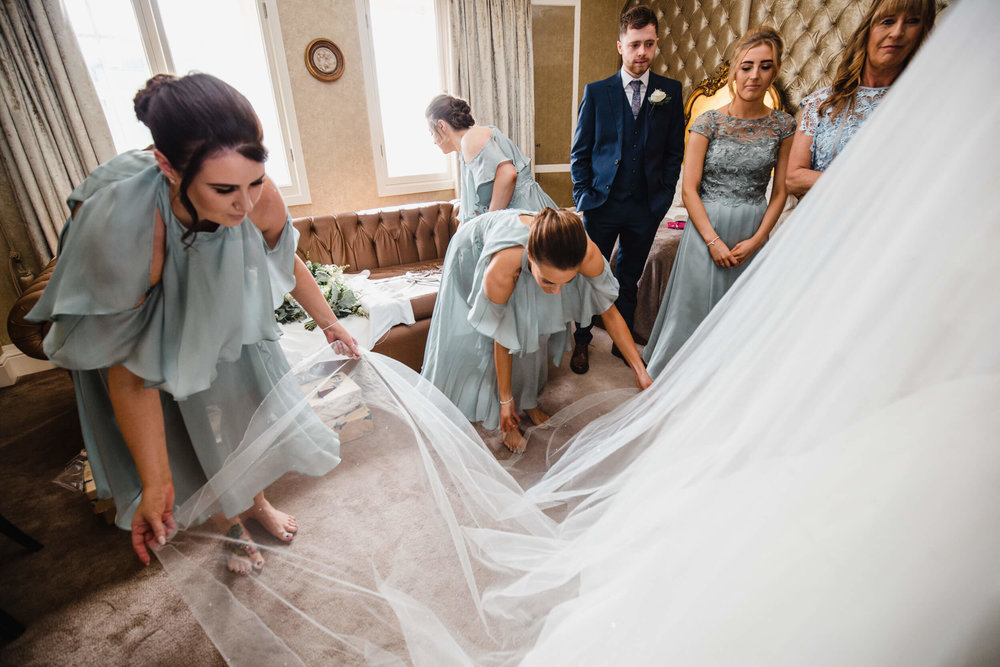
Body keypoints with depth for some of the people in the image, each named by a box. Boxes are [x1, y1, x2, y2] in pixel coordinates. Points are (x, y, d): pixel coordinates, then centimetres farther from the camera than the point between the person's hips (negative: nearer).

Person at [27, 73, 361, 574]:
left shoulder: (260, 198, -33)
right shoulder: (119, 227, -41)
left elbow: (289, 263, -8)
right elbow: (129, 374, -31)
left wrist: (331, 324, 2)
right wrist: (156, 484, -26)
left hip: (223, 316, 3)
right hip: (149, 336, -2)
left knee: (247, 406, 17)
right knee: (188, 434, 12)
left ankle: (256, 499, 48)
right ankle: (231, 526, 42)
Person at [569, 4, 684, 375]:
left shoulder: (671, 91, 5)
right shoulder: (596, 91, 2)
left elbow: (674, 152, 6)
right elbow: (579, 153, 3)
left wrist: (662, 199, -2)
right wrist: (584, 197, -4)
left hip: (646, 208, 1)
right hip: (602, 204, -1)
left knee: (629, 279, 13)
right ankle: (582, 341, 24)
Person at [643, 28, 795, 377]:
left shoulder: (783, 125, 2)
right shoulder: (708, 122, -6)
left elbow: (779, 192, 4)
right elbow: (689, 189, -9)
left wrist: (757, 239, -8)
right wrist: (714, 240, -13)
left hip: (753, 233, 3)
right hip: (707, 227, -2)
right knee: (695, 305, 6)